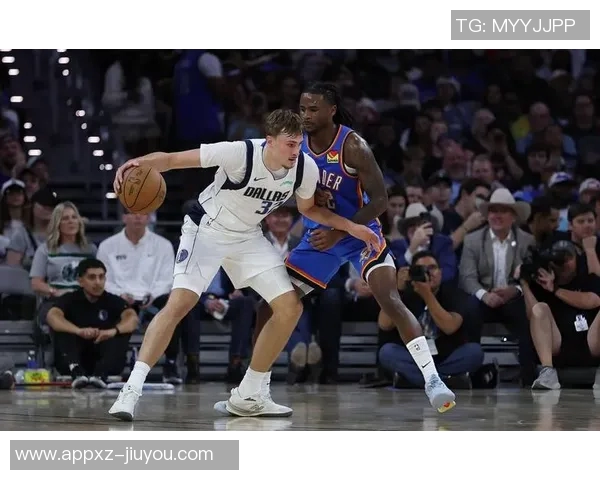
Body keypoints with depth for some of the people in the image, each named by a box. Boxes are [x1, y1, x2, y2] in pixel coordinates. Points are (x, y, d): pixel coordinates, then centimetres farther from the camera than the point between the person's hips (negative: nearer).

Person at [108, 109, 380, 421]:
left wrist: (352, 228, 1)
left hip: (247, 237, 6)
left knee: (291, 308, -3)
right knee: (179, 304, -24)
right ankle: (132, 389, -22)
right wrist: (138, 163, -47)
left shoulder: (306, 169, -15)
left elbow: (308, 209, 9)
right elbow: (172, 159, -29)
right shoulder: (240, 153, -31)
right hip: (207, 229, -6)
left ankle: (249, 395, 8)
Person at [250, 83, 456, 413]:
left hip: (360, 232, -5)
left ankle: (432, 381, -24)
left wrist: (339, 233, -28)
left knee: (390, 301, -23)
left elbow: (379, 201, -22)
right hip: (318, 236, 5)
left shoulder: (352, 146, -22)